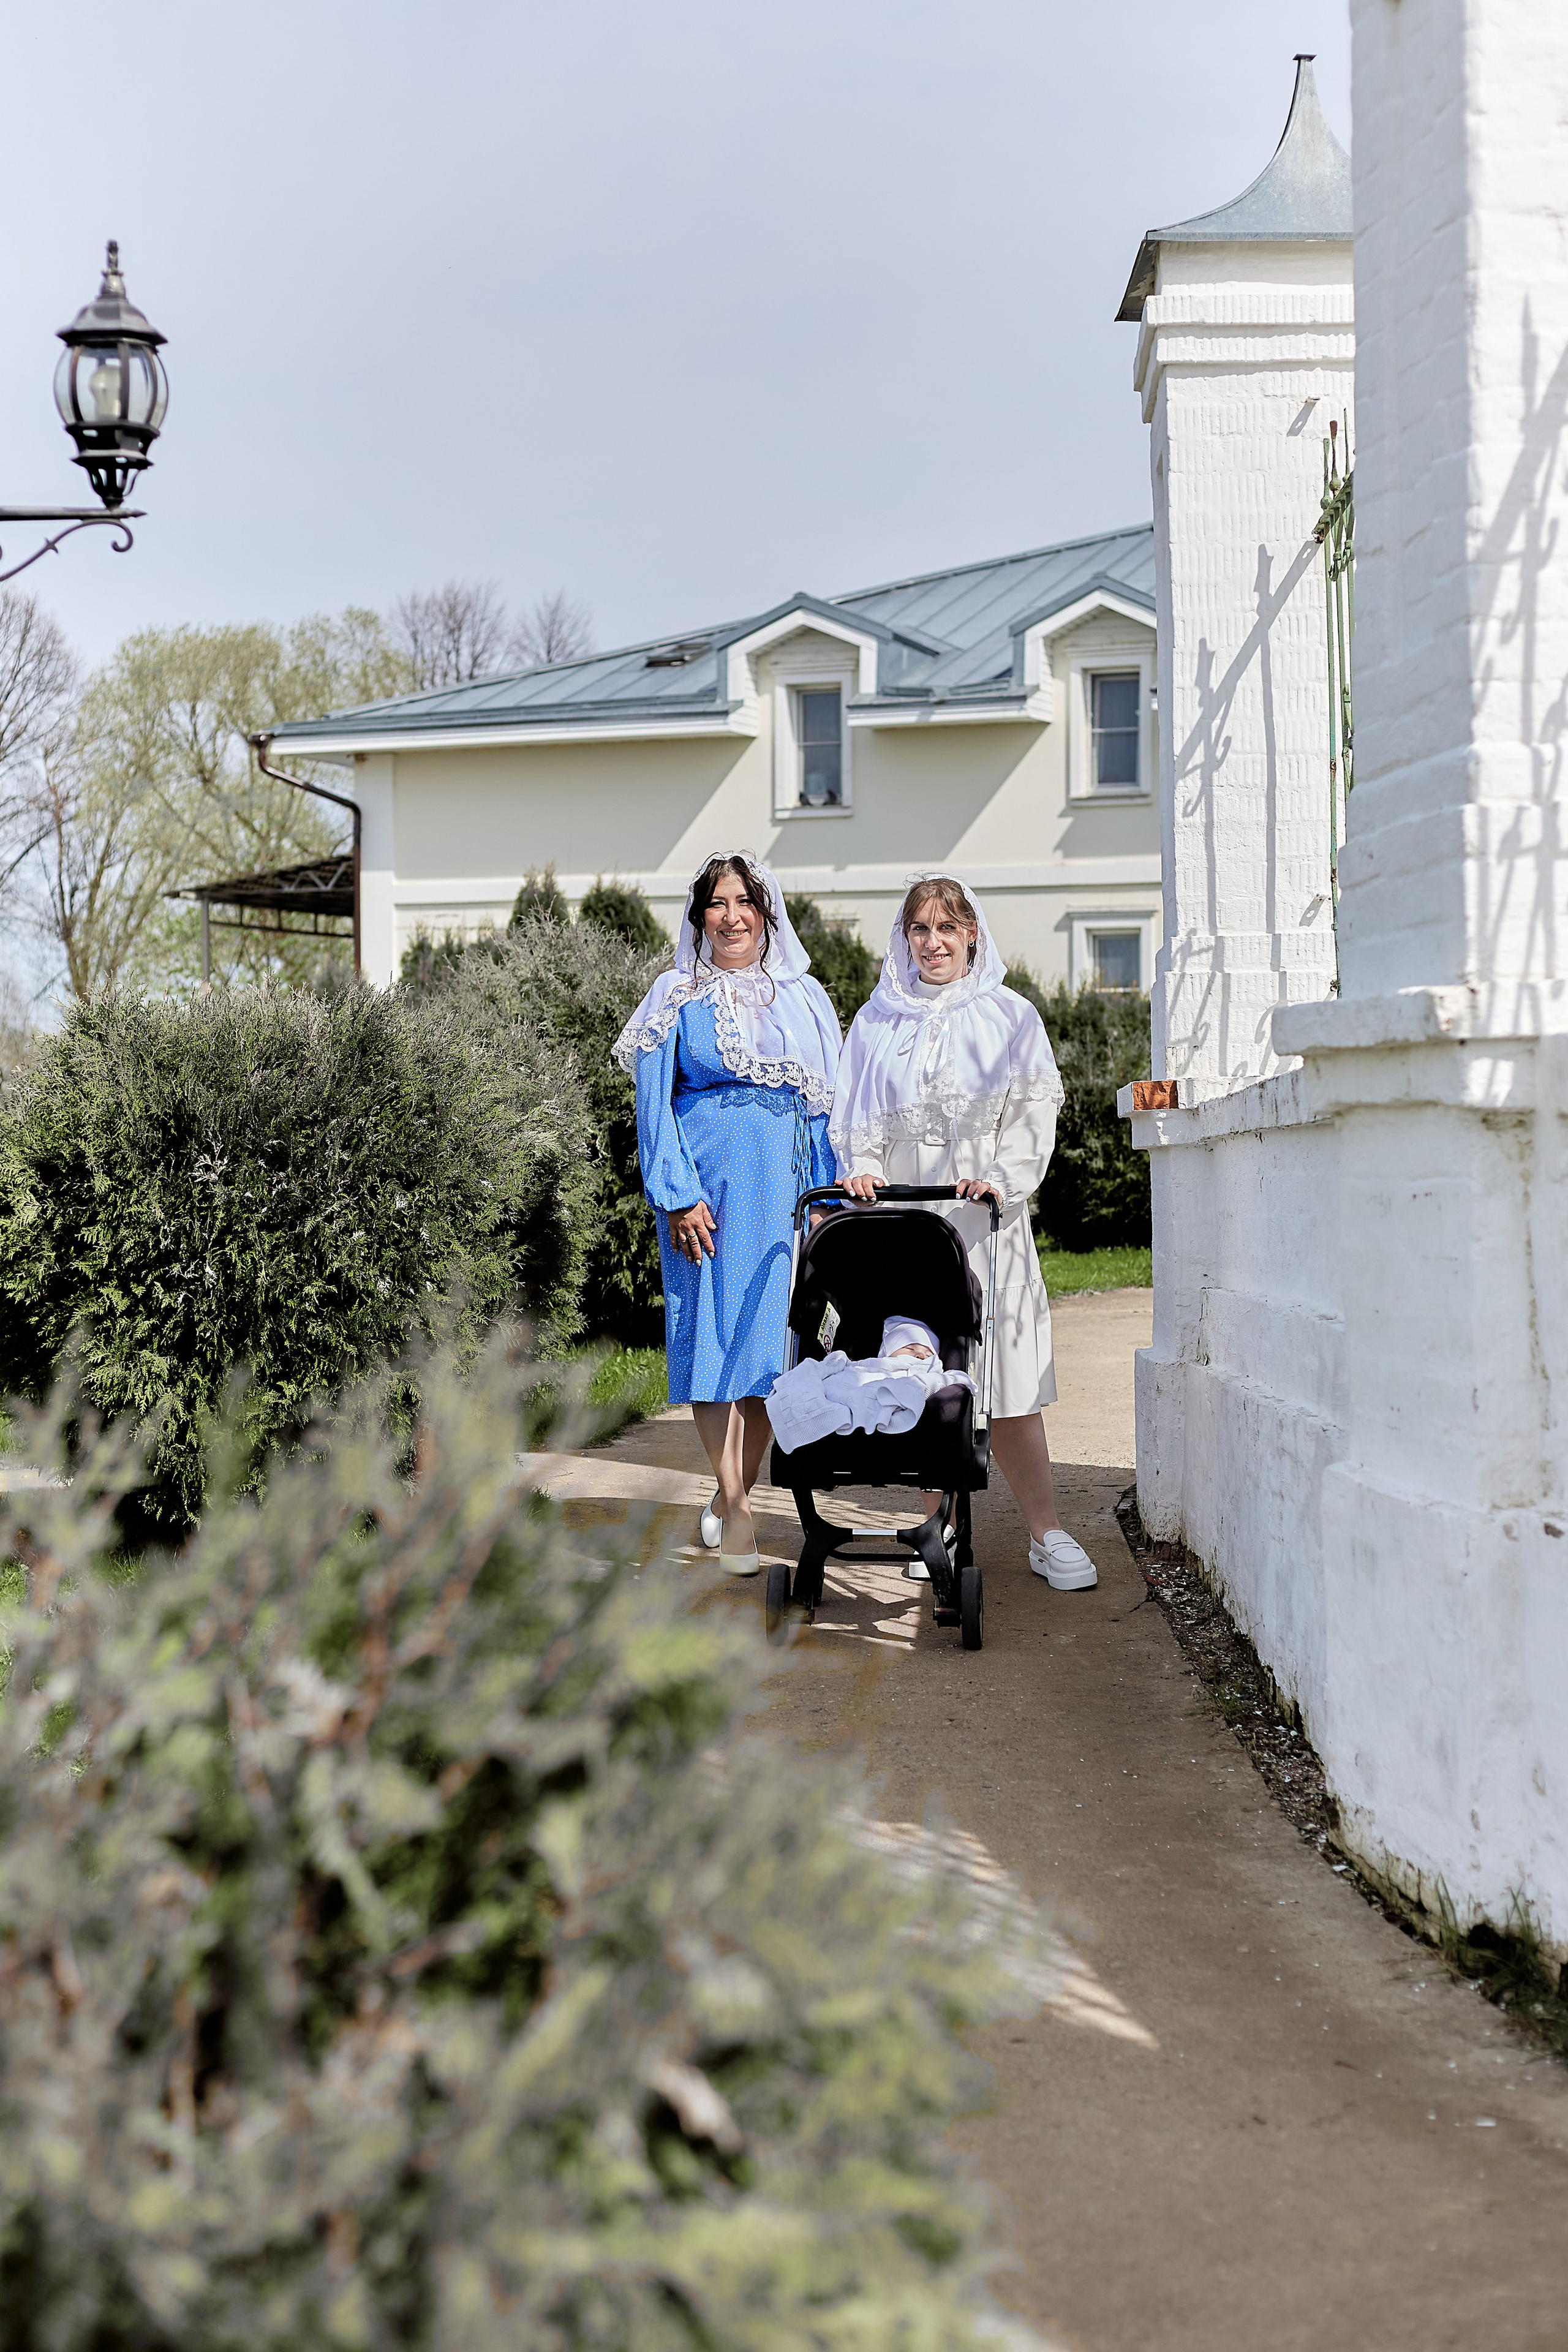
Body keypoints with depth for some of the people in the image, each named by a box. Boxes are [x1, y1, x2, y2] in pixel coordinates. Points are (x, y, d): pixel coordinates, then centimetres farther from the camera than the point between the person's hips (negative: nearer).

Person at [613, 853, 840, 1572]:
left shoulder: (803, 998, 12)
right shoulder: (677, 998, 4)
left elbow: (825, 1105, 13)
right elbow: (654, 1104, 0)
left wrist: (825, 1198, 5)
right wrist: (677, 1196, -10)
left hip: (784, 1185, 3)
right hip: (709, 1182, -3)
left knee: (771, 1335, 1)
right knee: (713, 1330, -4)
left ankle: (732, 1495, 14)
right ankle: (735, 1508, 1)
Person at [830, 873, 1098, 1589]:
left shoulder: (1009, 1016, 10)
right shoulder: (877, 1021, 16)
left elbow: (1034, 1110, 2)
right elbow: (856, 1116, 15)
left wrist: (1003, 1178, -14)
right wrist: (862, 1170, -5)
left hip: (981, 1218, -2)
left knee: (1002, 1378, -8)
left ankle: (1047, 1532, -3)